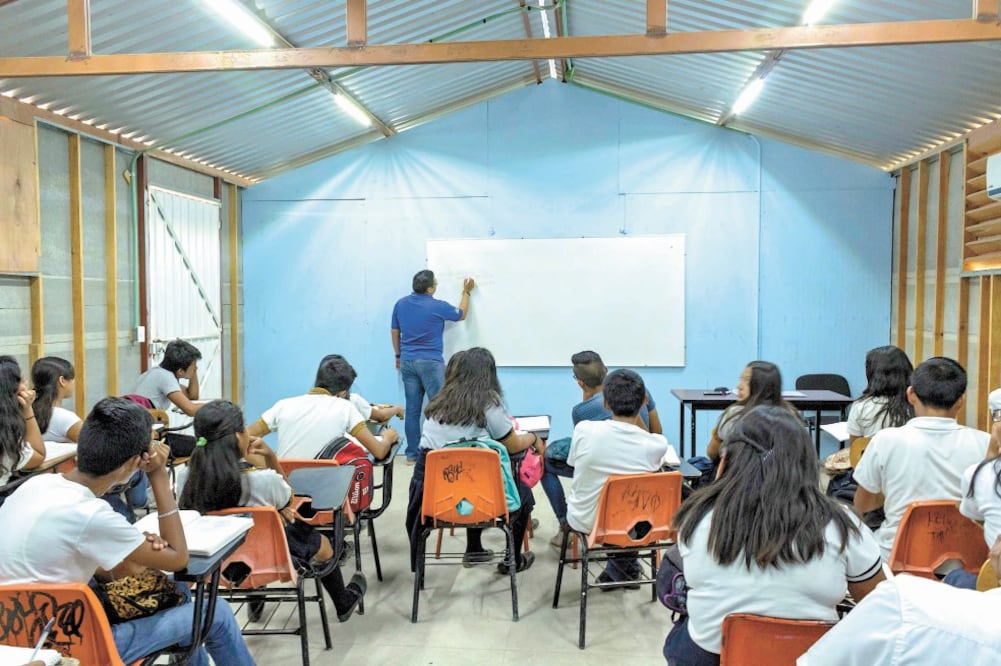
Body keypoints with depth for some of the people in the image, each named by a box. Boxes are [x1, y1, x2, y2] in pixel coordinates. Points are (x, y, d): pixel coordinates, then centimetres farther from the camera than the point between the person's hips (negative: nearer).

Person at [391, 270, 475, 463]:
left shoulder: (400, 304, 5)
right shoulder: (437, 306, -9)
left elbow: (395, 332, 12)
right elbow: (461, 315, 8)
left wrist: (398, 355, 24)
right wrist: (466, 292, 20)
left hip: (407, 362, 5)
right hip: (430, 362, -5)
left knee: (412, 409, 7)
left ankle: (412, 454, 10)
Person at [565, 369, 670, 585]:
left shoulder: (584, 429, -23)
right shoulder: (657, 444, -22)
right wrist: (636, 413, -3)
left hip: (584, 521, 0)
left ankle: (620, 569, 40)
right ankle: (622, 567, 33)